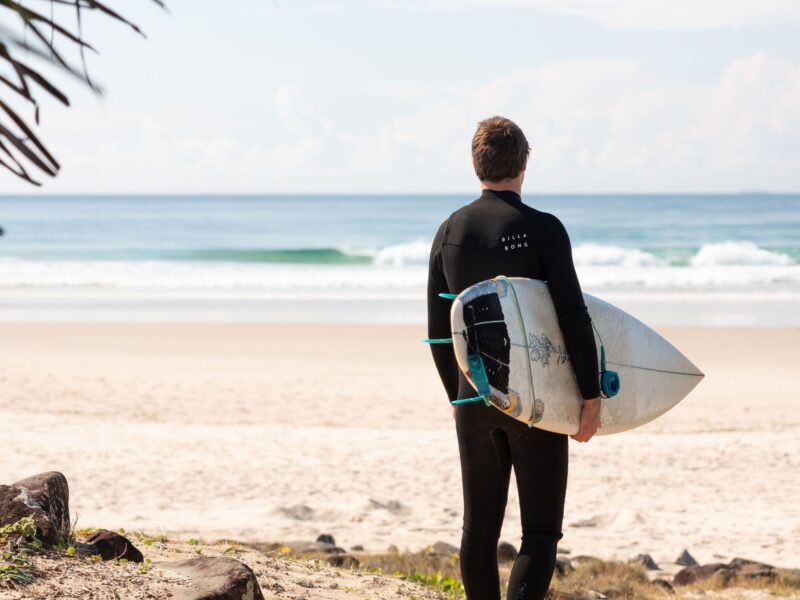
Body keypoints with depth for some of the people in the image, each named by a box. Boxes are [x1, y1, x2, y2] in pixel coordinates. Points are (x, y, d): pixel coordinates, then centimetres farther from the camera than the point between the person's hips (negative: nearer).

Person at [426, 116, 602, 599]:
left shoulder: (450, 231, 4)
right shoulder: (543, 229, -11)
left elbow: (439, 329, 10)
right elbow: (573, 318, -16)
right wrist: (592, 396, -9)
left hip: (476, 399, 4)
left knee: (480, 526, 12)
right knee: (541, 528, 0)